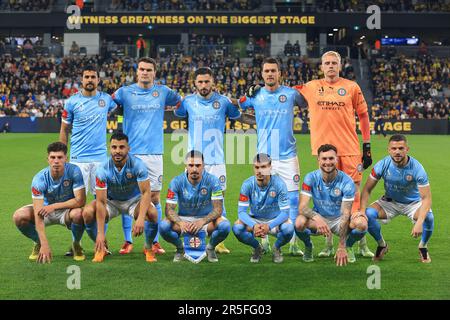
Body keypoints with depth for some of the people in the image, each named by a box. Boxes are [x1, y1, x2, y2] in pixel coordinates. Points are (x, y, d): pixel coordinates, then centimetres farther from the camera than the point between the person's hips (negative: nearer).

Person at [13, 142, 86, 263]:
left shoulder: (74, 171, -24)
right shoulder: (39, 179, -25)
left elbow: (81, 200, -25)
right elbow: (38, 215, -30)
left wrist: (54, 206, -30)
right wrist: (45, 245, -39)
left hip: (67, 210, -1)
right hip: (46, 209, 1)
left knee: (78, 213, -36)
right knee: (19, 216, -24)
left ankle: (76, 244, -3)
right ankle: (39, 243, 6)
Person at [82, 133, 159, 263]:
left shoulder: (138, 164, -24)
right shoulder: (103, 170, -23)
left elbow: (146, 192, -27)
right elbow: (101, 202, -24)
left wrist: (141, 218, -44)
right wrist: (100, 233, -30)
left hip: (134, 200, -1)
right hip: (111, 201, 1)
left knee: (152, 213, -32)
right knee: (87, 212, -26)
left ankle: (148, 249, -3)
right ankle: (101, 248, 1)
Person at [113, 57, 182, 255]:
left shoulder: (163, 92, 8)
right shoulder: (125, 92, 4)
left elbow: (182, 103, 21)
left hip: (154, 153, 1)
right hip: (130, 153, -1)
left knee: (154, 198, 2)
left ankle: (155, 241, 11)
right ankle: (128, 241, 9)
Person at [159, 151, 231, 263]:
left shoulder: (212, 181, -15)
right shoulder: (177, 182, -13)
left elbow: (218, 209, -19)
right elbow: (169, 209, -15)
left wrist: (202, 221, -38)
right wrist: (180, 222, -37)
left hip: (206, 219, -1)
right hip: (183, 219, 1)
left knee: (225, 226, -32)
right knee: (163, 226, -29)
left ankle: (211, 248, 2)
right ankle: (180, 248, 4)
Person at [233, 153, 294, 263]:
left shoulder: (279, 184, -20)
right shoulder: (248, 184, -16)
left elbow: (285, 212, -21)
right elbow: (241, 211, -18)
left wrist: (269, 226, -38)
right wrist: (254, 225, -38)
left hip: (275, 221, -1)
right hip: (254, 220, 1)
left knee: (289, 228, -34)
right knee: (237, 228, -28)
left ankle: (276, 248, 2)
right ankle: (257, 248, 4)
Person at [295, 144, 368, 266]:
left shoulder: (347, 182, -18)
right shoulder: (311, 178, -14)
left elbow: (345, 214, -22)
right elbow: (302, 207, -21)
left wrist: (341, 247, -30)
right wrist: (317, 217, -45)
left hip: (339, 220, 0)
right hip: (319, 218, 0)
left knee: (362, 223, -32)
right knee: (299, 222, -34)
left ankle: (348, 246, 3)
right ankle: (308, 246, 2)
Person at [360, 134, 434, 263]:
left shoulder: (417, 168, -26)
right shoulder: (382, 165, -20)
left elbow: (426, 198, -28)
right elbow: (367, 190, -12)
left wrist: (419, 223, -42)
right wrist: (362, 211, -30)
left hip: (413, 203, -2)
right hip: (389, 202, 2)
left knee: (428, 217, -33)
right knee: (368, 214, -26)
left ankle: (423, 247, 1)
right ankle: (382, 245, 3)